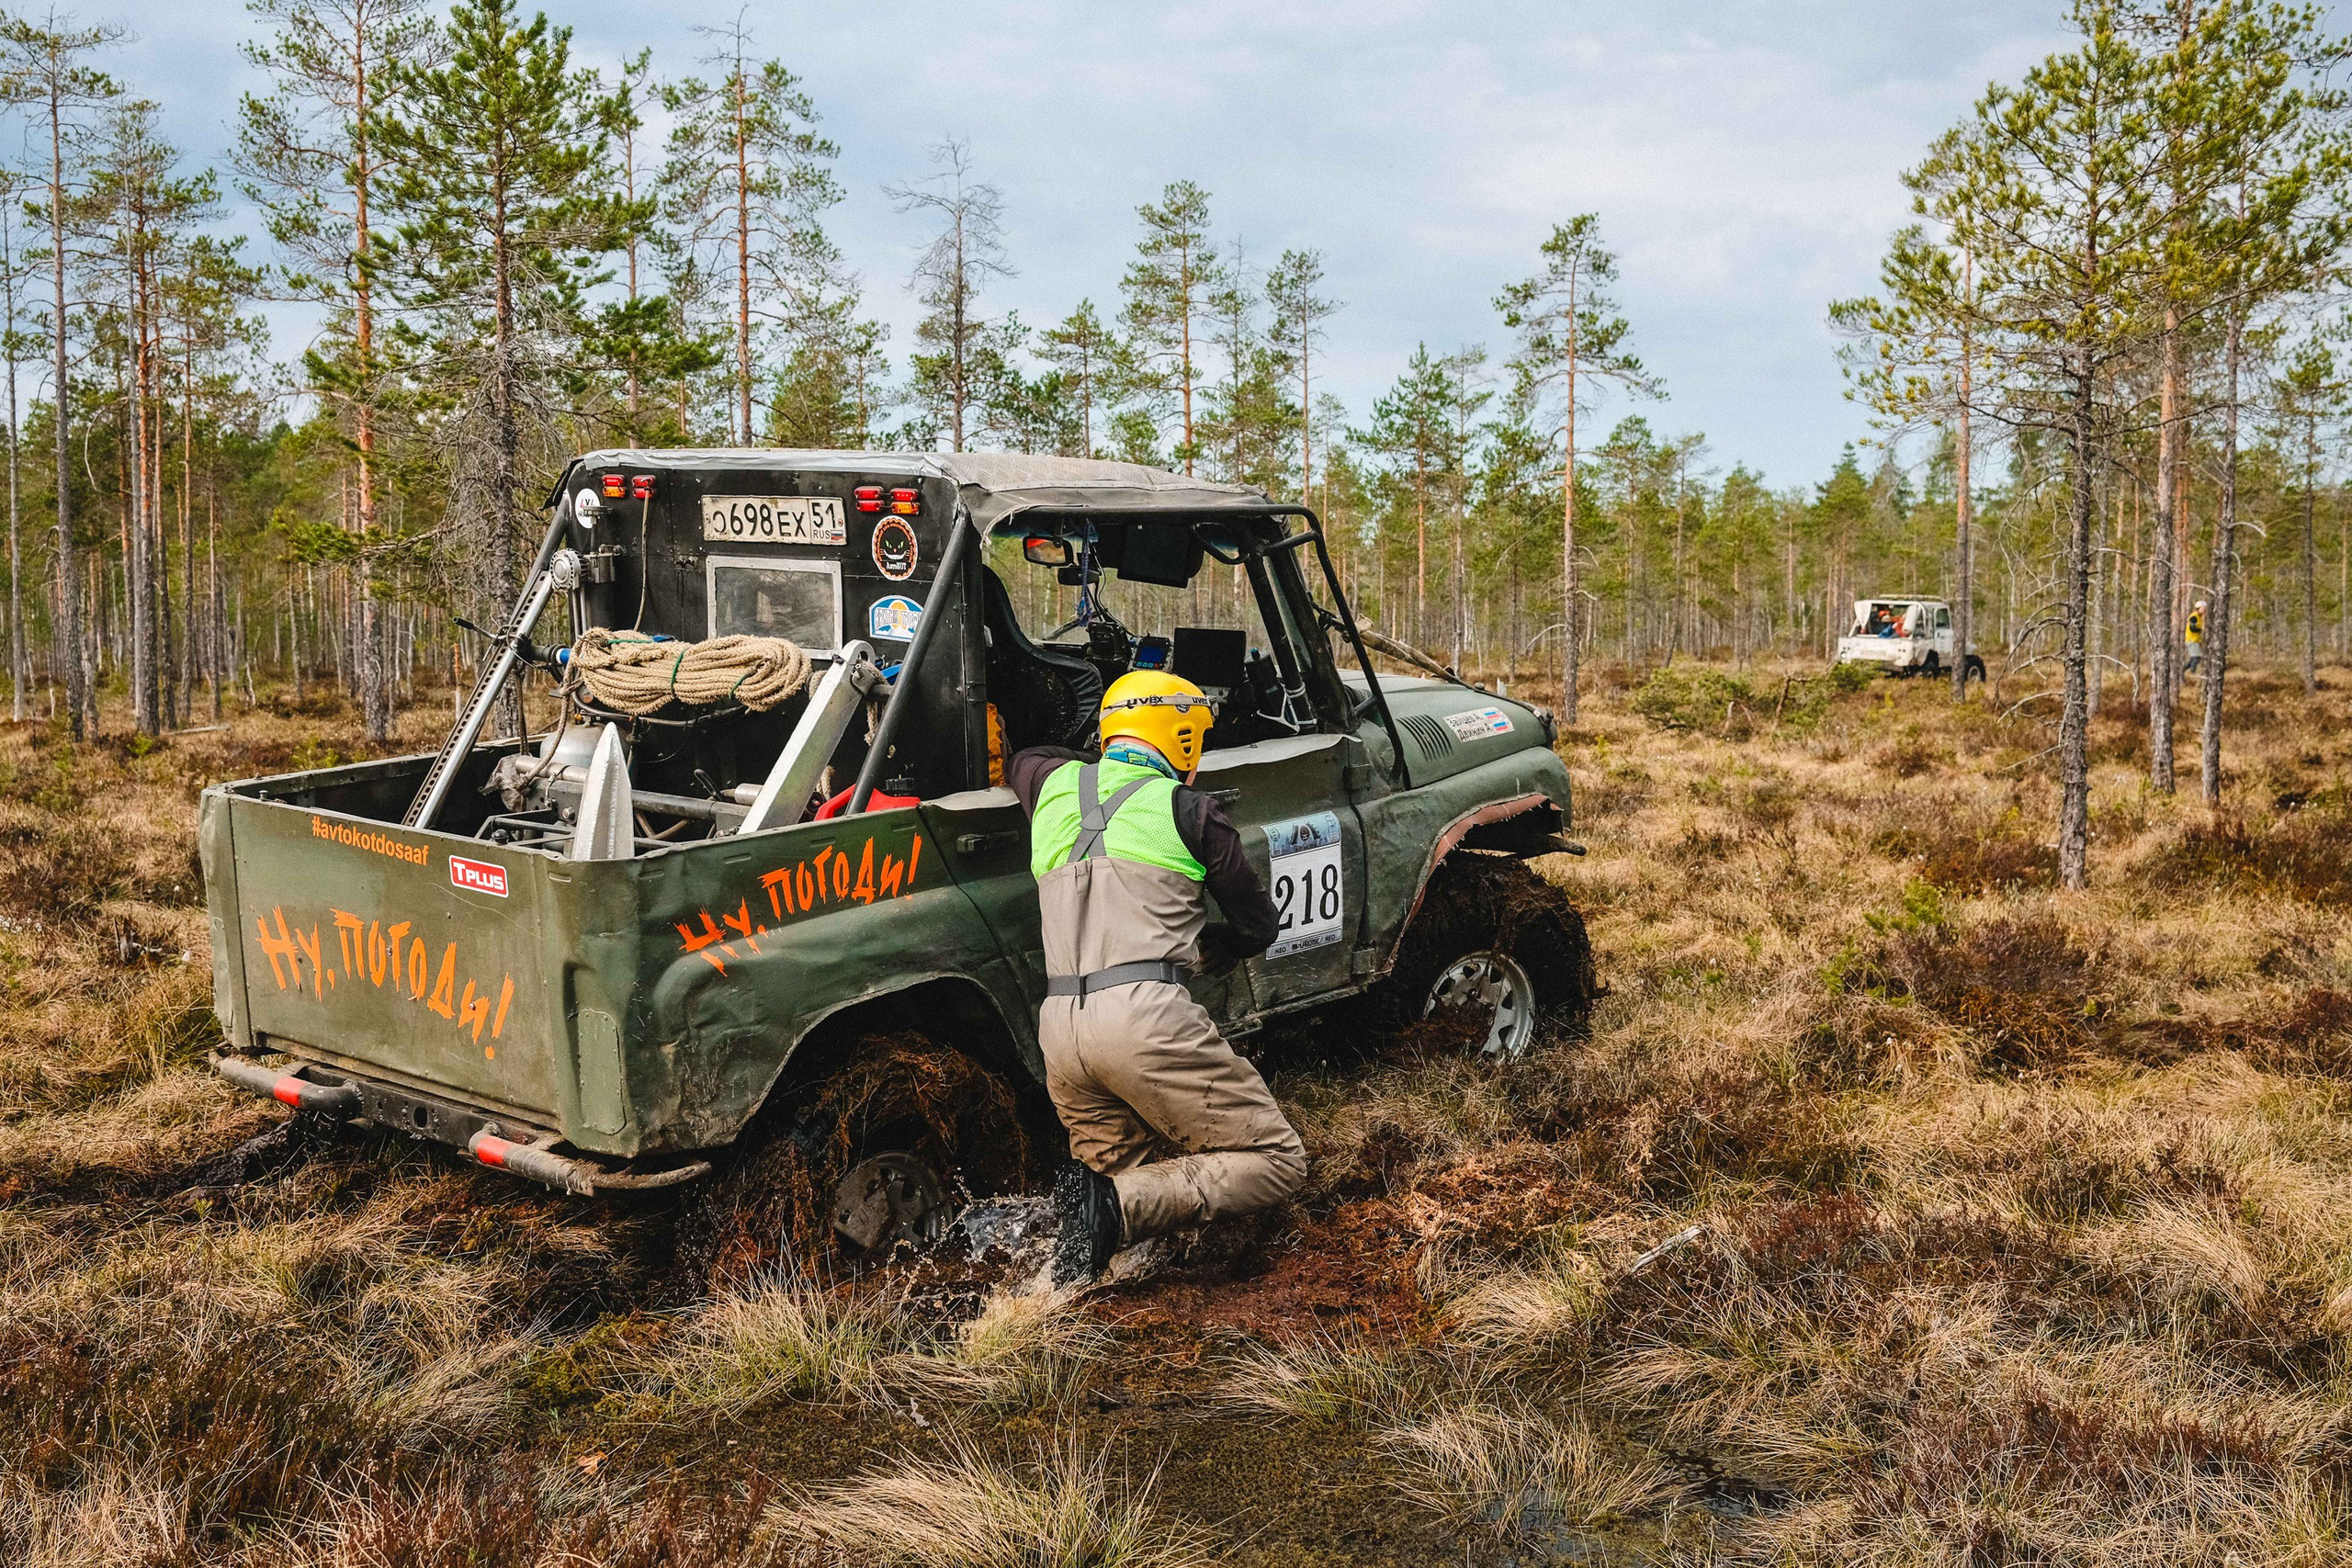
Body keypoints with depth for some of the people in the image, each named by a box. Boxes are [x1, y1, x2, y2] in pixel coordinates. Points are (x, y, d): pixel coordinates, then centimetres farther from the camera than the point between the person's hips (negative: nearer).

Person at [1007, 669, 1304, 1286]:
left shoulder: (1055, 787, 18)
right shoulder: (1186, 808, 5)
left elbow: (1022, 762, 46)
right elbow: (1258, 925, 14)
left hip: (1058, 1027, 6)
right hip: (1146, 1017, -6)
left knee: (1115, 1171, 27)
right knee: (1275, 1164, 3)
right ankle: (1117, 1207, -16)